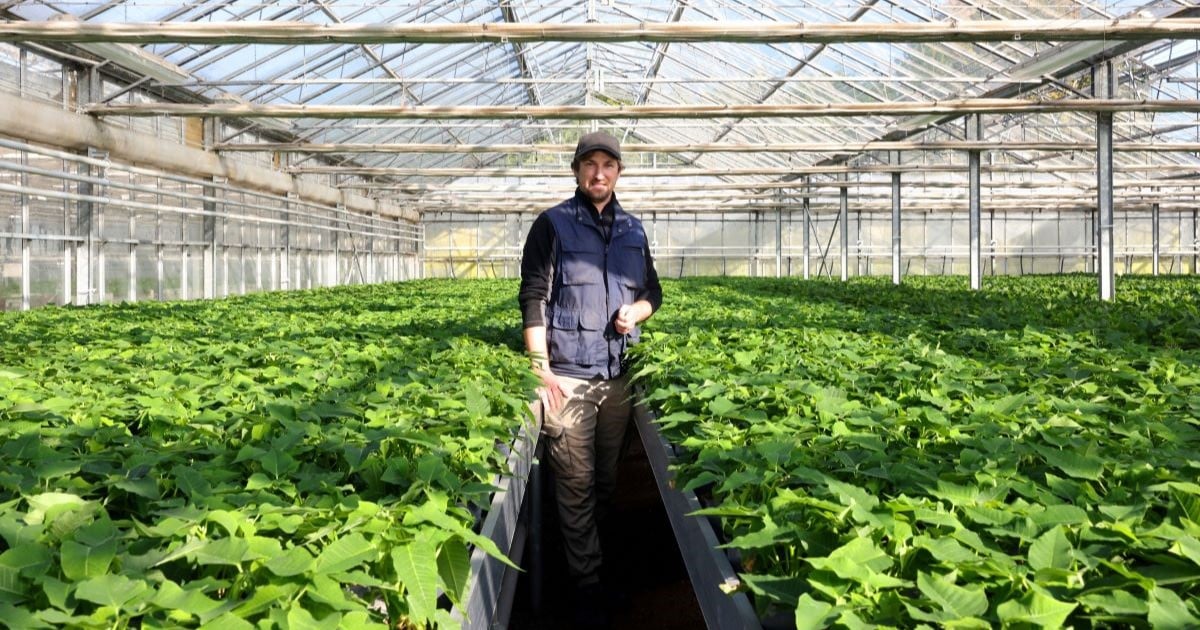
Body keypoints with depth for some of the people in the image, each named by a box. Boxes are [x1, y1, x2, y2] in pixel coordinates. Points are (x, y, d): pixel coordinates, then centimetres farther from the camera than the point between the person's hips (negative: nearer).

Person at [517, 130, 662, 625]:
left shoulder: (633, 230, 13)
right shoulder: (552, 225, -1)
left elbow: (653, 290, 21)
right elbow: (533, 298, -5)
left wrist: (637, 310, -4)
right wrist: (541, 370, -12)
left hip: (619, 375, 5)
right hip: (568, 375, -4)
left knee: (608, 480, 12)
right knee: (576, 485, -3)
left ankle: (601, 564, 27)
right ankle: (587, 586, 5)